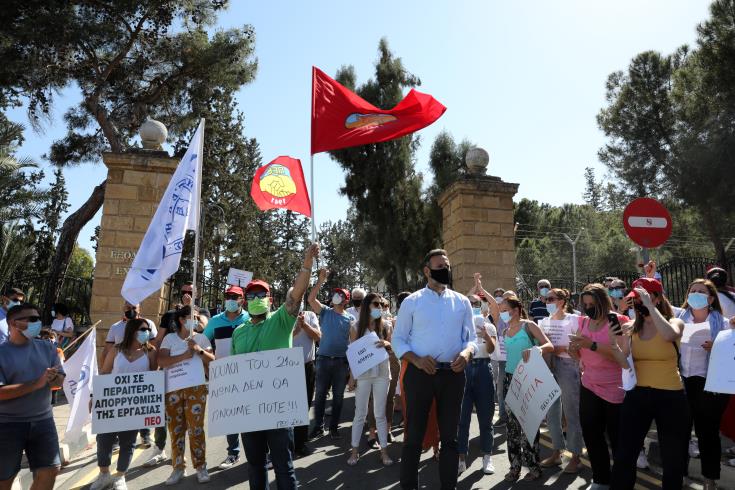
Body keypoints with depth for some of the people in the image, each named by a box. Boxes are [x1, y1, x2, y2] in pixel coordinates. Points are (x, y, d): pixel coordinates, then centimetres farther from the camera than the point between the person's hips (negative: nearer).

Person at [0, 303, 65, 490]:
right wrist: (36, 384, -24)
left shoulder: (47, 348, 3)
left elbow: (61, 380, 6)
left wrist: (53, 378, -17)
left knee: (49, 471, 5)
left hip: (43, 420, 4)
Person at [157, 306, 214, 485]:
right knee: (175, 429, 6)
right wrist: (184, 355, -14)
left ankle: (200, 467, 10)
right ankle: (178, 467, 17)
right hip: (173, 389, 1)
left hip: (196, 388, 0)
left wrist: (199, 350, -11)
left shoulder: (201, 338, 9)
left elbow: (212, 360, 4)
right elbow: (161, 361, -6)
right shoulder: (170, 338, 6)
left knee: (196, 428, 1)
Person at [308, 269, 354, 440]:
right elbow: (311, 299, -12)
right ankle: (318, 426, 19)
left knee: (338, 396, 9)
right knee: (320, 394, 6)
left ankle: (334, 427, 22)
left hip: (342, 361, 1)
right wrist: (321, 280, -17)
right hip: (324, 359, -1)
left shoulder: (350, 318, 5)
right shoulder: (325, 312, 3)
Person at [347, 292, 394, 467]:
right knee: (360, 414, 9)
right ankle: (355, 450, 20)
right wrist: (351, 376, -2)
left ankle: (384, 450, 18)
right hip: (362, 374, -1)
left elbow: (392, 346, 7)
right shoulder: (356, 327, -3)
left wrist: (386, 344, -17)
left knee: (380, 414, 10)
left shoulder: (385, 326, 2)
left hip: (382, 373, 2)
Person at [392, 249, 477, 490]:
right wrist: (416, 360, -16)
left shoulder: (462, 302, 8)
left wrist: (467, 352, -14)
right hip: (420, 373, -2)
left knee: (450, 435, 14)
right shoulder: (411, 302, 0)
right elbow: (398, 339, 1)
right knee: (414, 435, 7)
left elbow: (471, 338, 8)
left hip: (453, 374, 3)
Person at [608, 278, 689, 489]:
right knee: (624, 455, 6)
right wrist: (613, 343, -18)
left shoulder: (675, 322, -5)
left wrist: (649, 305, -27)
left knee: (673, 459, 14)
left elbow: (669, 335, -32)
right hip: (637, 395, 2)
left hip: (670, 397, -2)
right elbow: (625, 364, -2)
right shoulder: (631, 327, 2)